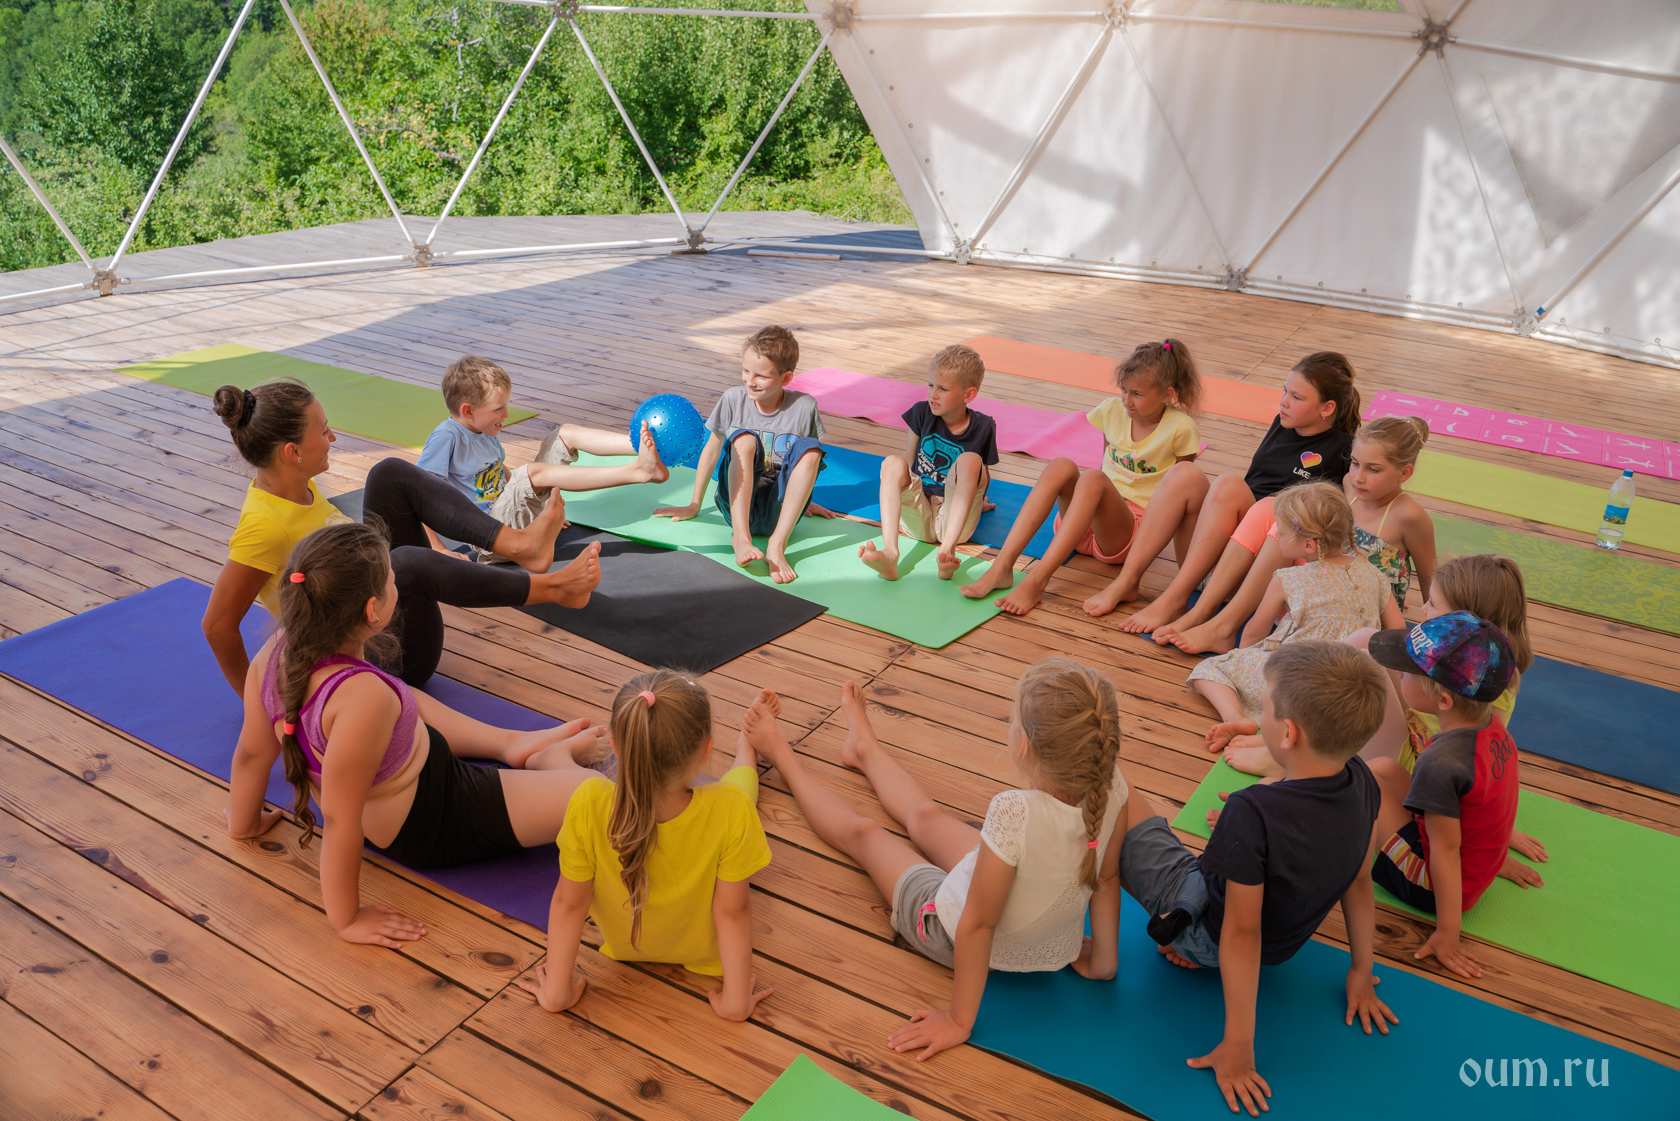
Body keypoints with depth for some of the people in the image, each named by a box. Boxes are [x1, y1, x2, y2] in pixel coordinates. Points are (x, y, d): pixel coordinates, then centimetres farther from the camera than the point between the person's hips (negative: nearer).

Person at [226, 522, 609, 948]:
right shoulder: (365, 698, -39)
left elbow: (251, 754, -1)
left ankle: (509, 744, 35)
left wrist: (244, 823, 18)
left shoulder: (275, 653, -16)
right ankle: (552, 758, 20)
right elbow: (339, 818, -31)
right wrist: (347, 918, -18)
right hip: (431, 832, -8)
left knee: (410, 700, 34)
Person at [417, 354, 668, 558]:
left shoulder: (485, 430, 11)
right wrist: (439, 549, -29)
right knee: (533, 472, -35)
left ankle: (642, 445, -20)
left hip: (513, 516, 9)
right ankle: (638, 471, -42)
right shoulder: (446, 438, -17)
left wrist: (542, 497, 18)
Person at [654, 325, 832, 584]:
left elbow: (809, 457, 12)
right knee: (744, 438, -26)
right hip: (738, 506, 0)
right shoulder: (733, 398, -2)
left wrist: (802, 499, 21)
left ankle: (777, 545, -34)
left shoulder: (804, 406, -5)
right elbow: (712, 449, 8)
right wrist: (694, 505, 14)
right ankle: (741, 538, -41)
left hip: (779, 513, 0)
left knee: (810, 447, -25)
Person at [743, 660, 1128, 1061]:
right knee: (925, 814, 31)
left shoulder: (1014, 816, -43)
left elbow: (977, 925, -31)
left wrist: (959, 1021, -18)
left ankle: (781, 755, 48)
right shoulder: (1110, 787, -25)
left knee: (860, 830, 20)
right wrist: (1104, 963, 7)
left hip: (956, 936, -5)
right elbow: (1106, 880, -10)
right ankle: (864, 748, 63)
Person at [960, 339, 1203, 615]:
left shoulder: (1180, 429, -5)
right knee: (1061, 466, -28)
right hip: (1089, 522, 4)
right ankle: (1002, 567, -39)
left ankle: (1037, 580, -44)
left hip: (1136, 528, -4)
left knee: (1093, 479, -35)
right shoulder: (1112, 410, 7)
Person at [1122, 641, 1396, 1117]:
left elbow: (1241, 933, -30)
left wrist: (1237, 1046, -21)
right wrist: (1361, 973, 11)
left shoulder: (1252, 813, -37)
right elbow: (1359, 882, -4)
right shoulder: (1361, 781, -18)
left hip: (1203, 929, -7)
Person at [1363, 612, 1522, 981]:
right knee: (1383, 767, 15)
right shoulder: (1493, 725, -9)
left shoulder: (1441, 763, -34)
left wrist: (1447, 934, -21)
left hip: (1431, 889, -9)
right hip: (1481, 872, 9)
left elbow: (1445, 850, -28)